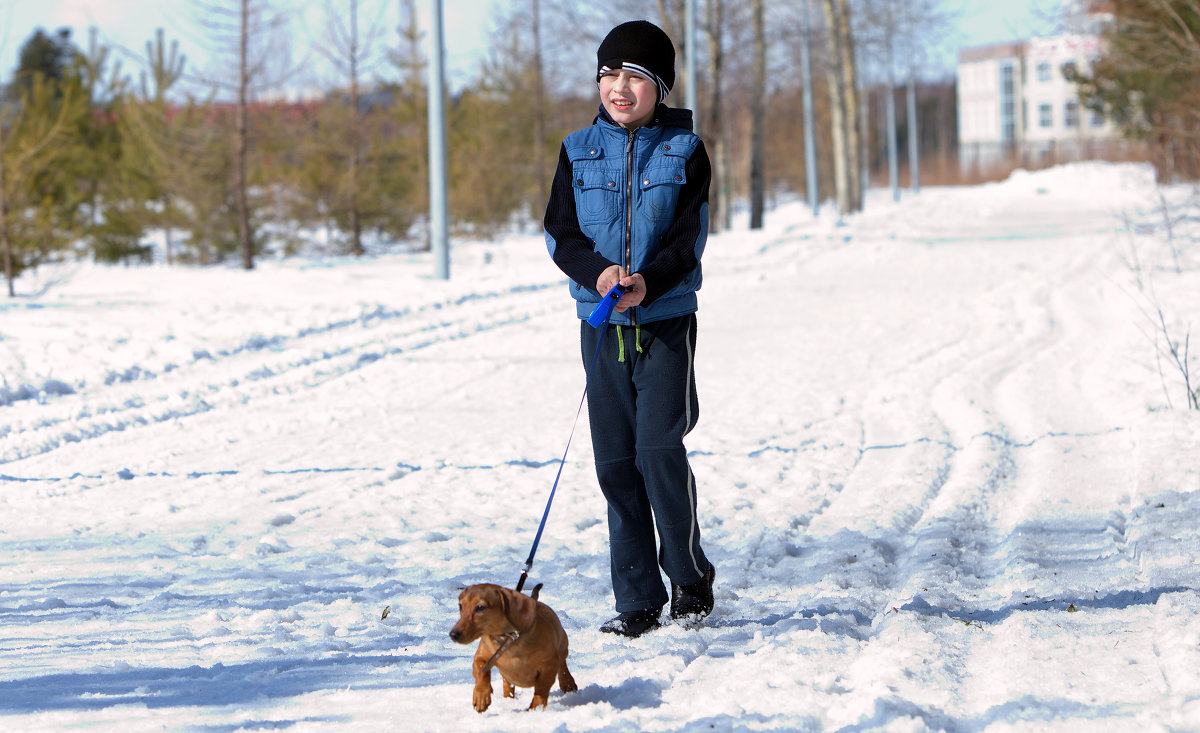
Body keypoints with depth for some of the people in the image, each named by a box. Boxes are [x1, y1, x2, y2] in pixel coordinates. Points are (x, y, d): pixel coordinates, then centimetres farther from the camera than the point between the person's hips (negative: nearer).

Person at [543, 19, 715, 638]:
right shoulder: (579, 151, 7)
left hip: (667, 318, -3)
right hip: (602, 322, 3)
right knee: (616, 462, 3)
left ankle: (690, 575, 9)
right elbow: (559, 234, 2)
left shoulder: (684, 151, 1)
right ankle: (638, 599, 10)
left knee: (659, 450, -13)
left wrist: (647, 280, -25)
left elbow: (688, 239, -6)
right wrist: (599, 273, -18)